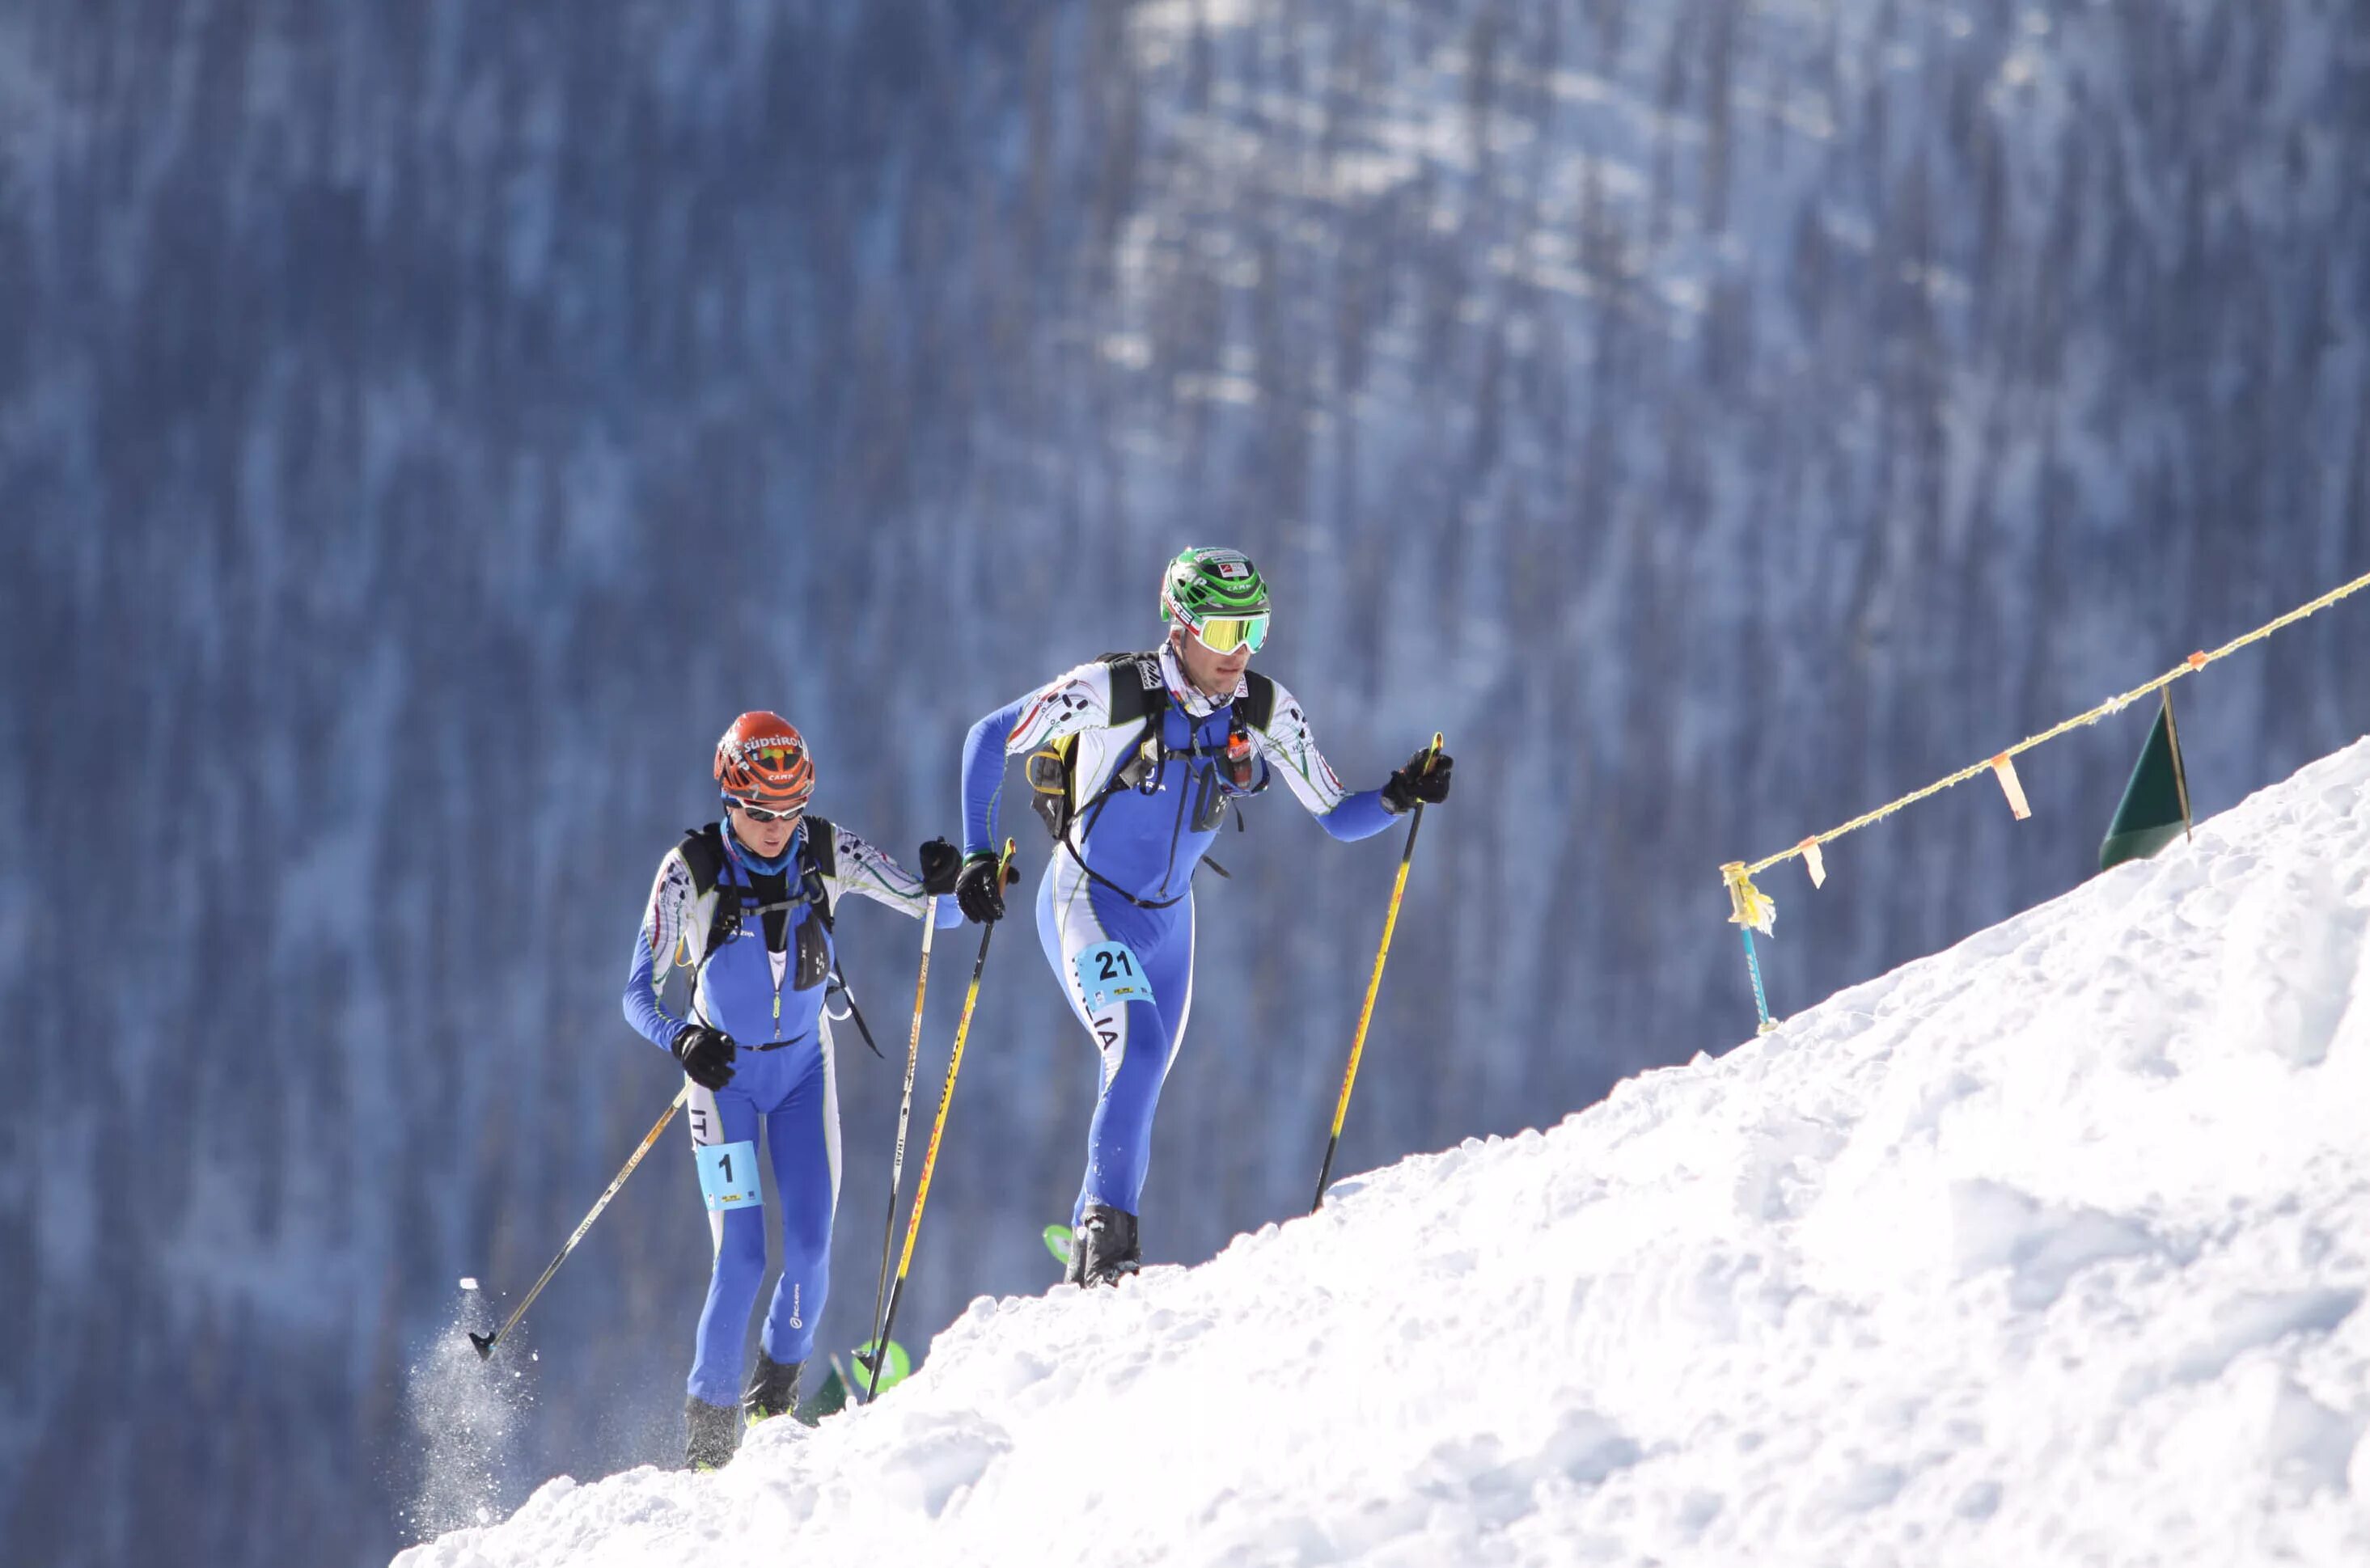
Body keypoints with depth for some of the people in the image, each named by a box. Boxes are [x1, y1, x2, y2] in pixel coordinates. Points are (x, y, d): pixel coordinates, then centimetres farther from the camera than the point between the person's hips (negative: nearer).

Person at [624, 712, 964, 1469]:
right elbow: (639, 993, -19)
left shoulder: (828, 854, -14)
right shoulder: (691, 871, -20)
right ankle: (708, 1432, 1)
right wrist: (683, 1041, -39)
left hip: (803, 1066, 2)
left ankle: (777, 1392, 19)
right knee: (741, 1256, -13)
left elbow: (941, 913, -10)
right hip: (724, 1072, -2)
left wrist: (946, 886, -33)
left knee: (810, 1247, -8)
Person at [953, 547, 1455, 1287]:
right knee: (1138, 1050, -27)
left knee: (1136, 1091, 15)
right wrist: (978, 855, -12)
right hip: (1087, 902, -5)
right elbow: (989, 739, -8)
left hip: (1166, 920, 5)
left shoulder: (1265, 711, -8)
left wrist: (1398, 798, -22)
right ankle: (1107, 1229, -23)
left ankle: (1087, 1250, 34)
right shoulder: (1111, 692, -20)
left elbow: (1338, 816, -2)